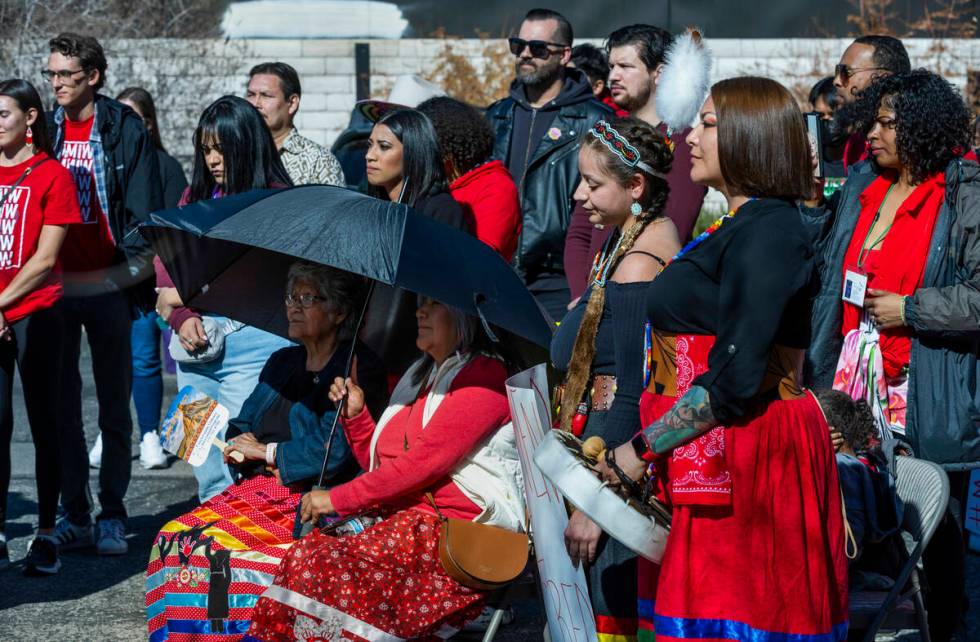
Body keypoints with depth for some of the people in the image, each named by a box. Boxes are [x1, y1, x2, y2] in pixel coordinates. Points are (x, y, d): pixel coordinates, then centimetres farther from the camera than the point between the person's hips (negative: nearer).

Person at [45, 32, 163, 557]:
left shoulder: (124, 129, -2)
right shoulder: (45, 129, 8)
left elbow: (143, 211, -4)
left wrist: (130, 271, -16)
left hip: (106, 287, -3)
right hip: (54, 285, 3)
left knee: (114, 408, 4)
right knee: (62, 408, 6)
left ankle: (112, 516, 11)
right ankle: (73, 514, 13)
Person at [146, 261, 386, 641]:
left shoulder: (359, 370, -6)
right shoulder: (282, 362, 19)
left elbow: (335, 449, -17)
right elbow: (245, 423, 25)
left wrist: (267, 451, -8)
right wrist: (236, 444, 1)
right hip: (259, 488, 8)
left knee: (220, 547, -27)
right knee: (173, 539, -14)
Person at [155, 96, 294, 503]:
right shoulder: (195, 195, 15)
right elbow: (166, 265, 10)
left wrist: (186, 295, -7)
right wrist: (184, 319, -8)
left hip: (250, 343, -6)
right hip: (195, 347, 6)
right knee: (203, 457, 8)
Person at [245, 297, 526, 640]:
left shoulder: (486, 374, -5)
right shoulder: (420, 375, 24)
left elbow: (423, 461, -15)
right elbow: (383, 466, 27)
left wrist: (337, 498, -13)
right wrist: (355, 415, 11)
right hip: (396, 516, 9)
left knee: (317, 563, -28)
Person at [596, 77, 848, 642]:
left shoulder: (768, 231, -14)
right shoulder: (739, 229, 17)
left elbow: (736, 378, -22)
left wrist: (643, 448, -15)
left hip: (747, 457, -9)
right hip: (704, 460, 9)